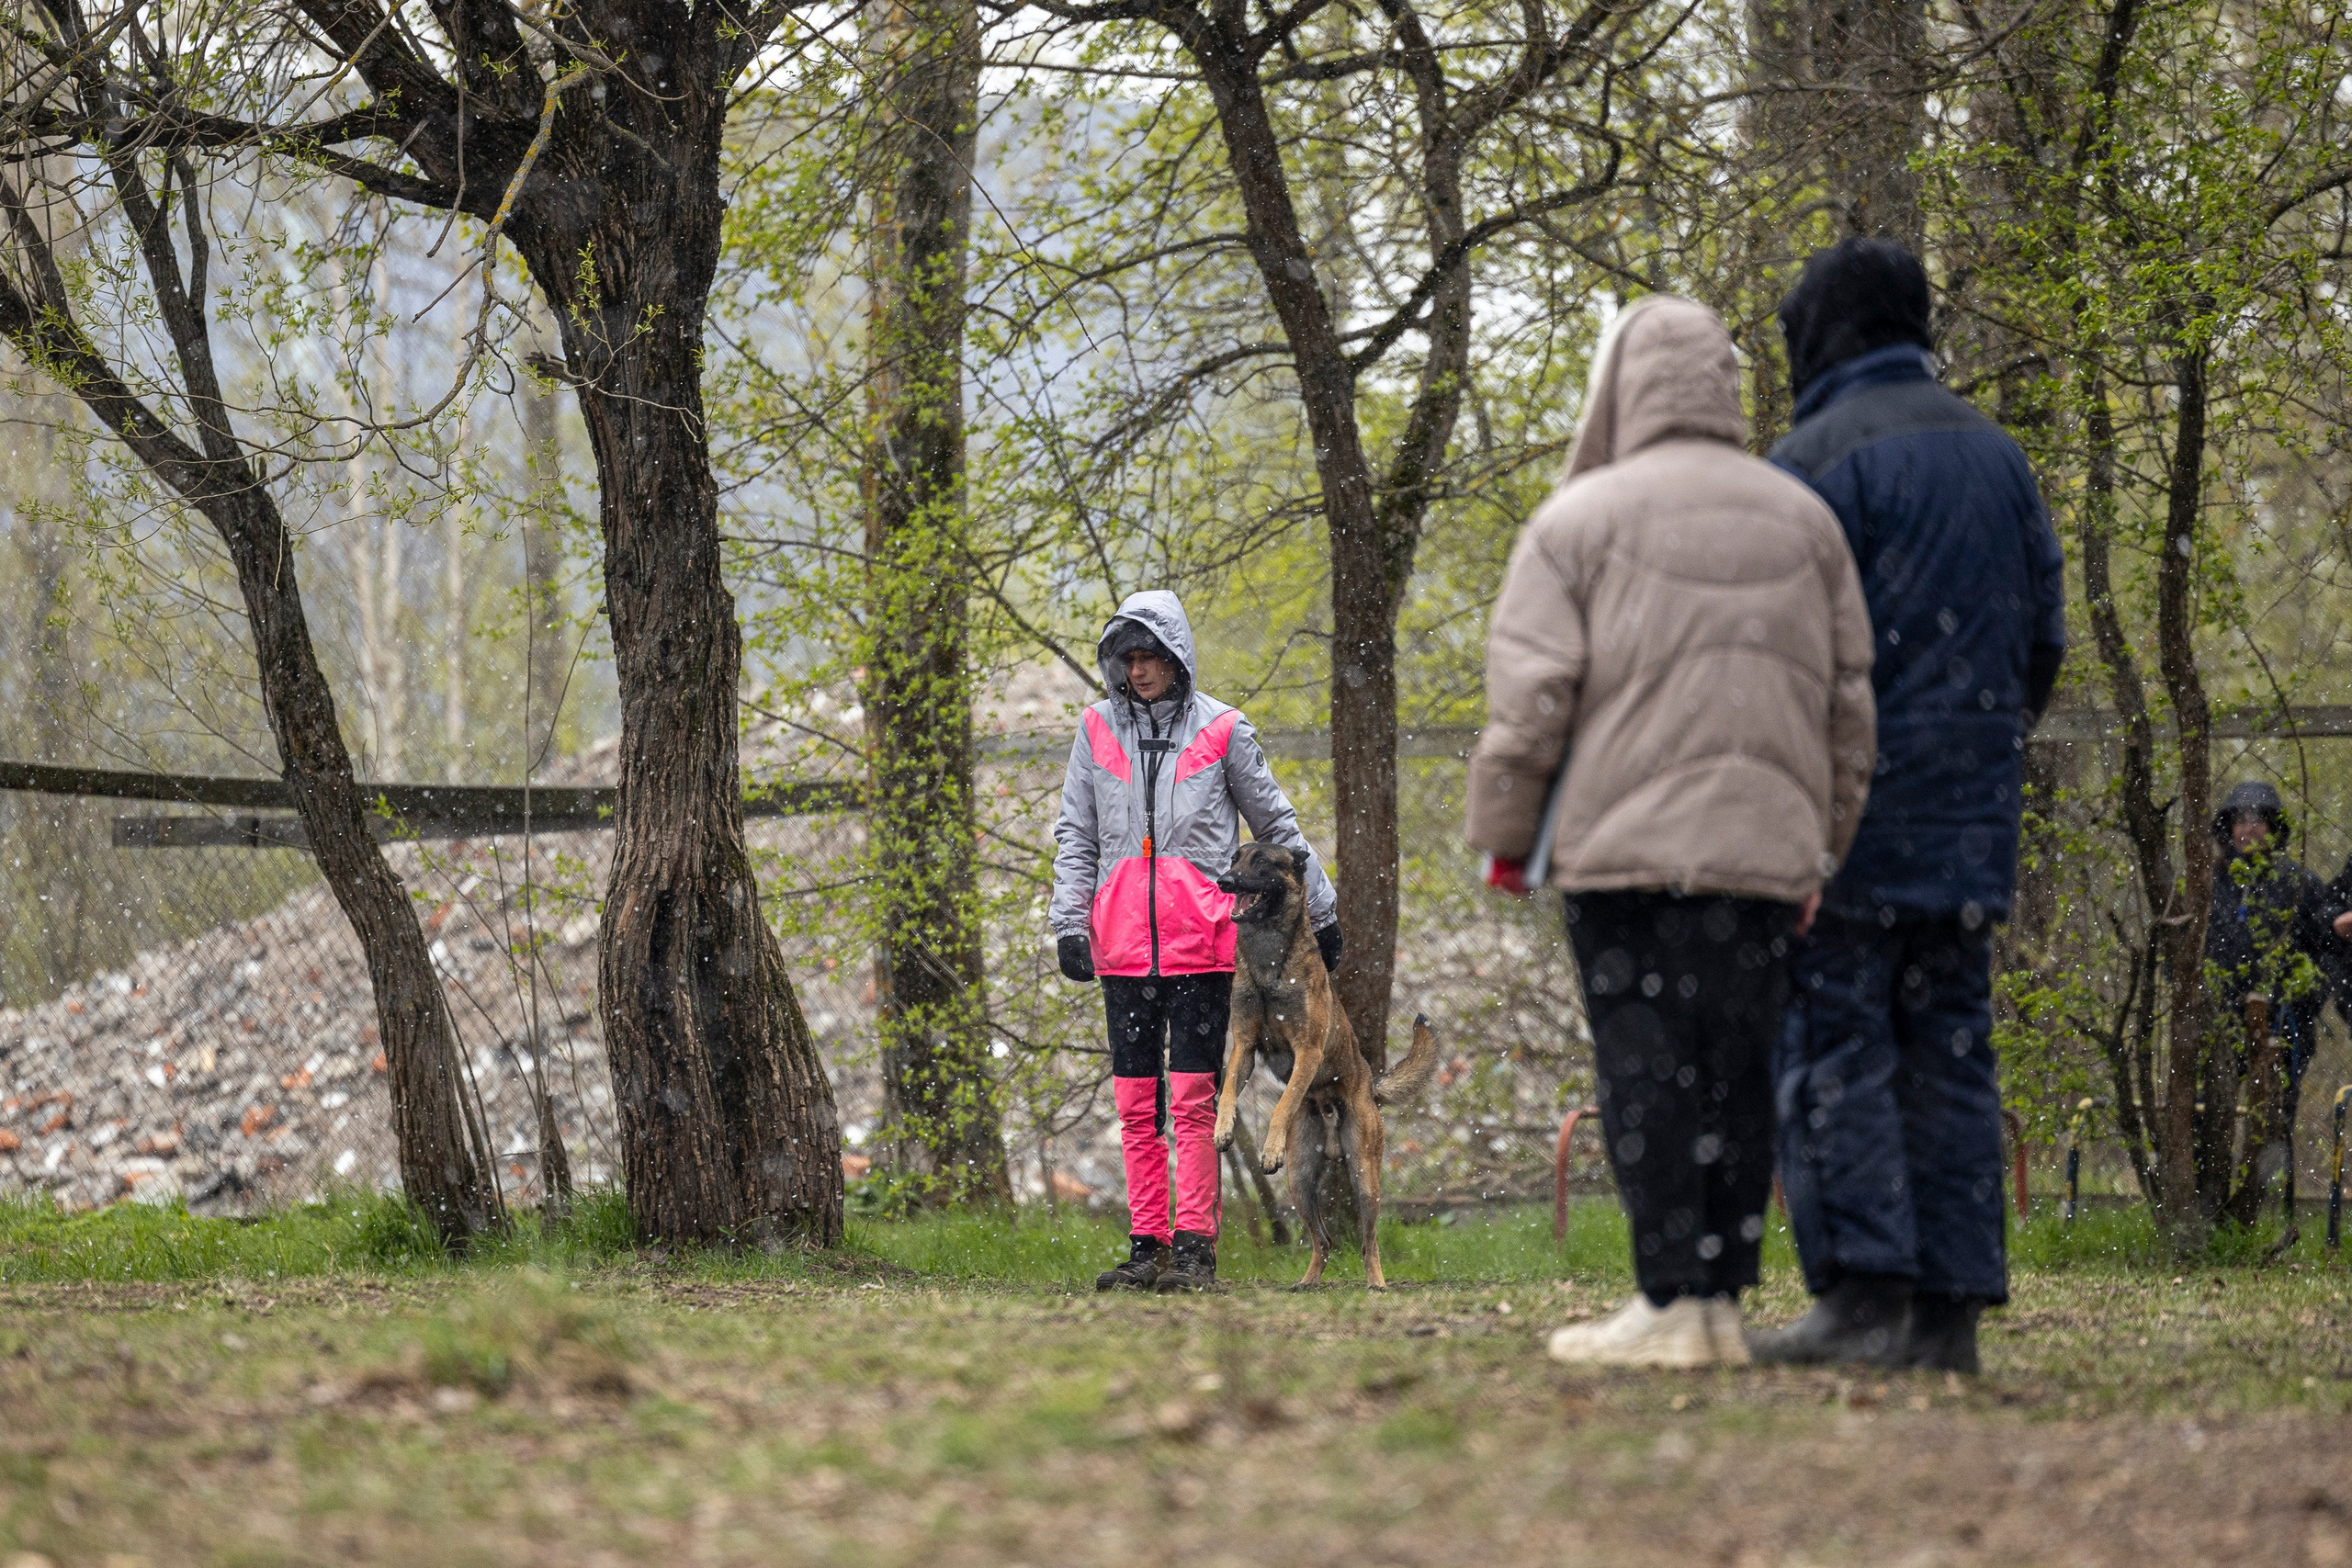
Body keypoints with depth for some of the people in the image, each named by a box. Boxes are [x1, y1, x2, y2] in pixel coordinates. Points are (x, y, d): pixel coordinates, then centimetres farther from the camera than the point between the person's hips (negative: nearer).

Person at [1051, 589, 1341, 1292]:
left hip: (1200, 943, -3)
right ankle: (1148, 1246, 9)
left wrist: (1321, 910, 14)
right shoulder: (1098, 730, 10)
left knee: (1192, 1098, -8)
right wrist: (1068, 922, 1)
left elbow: (1277, 826, 11)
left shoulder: (1220, 730, 3)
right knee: (1135, 1102, 4)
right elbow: (1076, 837, 12)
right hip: (1122, 944, 3)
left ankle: (1194, 1247, -7)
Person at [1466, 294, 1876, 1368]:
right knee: (1738, 1074, 6)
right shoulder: (1804, 521, 14)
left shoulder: (1580, 518, 0)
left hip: (1625, 842, -4)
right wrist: (1822, 848, 22)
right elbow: (1851, 705, 15)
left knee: (1647, 1075, -4)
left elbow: (1530, 697, -5)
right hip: (1764, 847, 4)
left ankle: (1672, 1304, -7)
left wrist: (1504, 839, 5)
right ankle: (1723, 1300, 5)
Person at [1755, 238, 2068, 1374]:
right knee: (1945, 1055, 7)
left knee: (1829, 1052, -7)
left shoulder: (1822, 457, -7)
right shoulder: (1995, 456, 16)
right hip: (1969, 818, 7)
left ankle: (1861, 1294, -16)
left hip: (1850, 814, -7)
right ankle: (1948, 1308, 5)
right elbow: (2043, 638, 18)